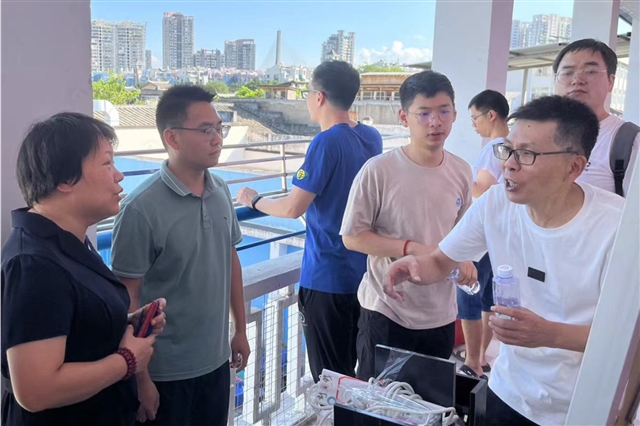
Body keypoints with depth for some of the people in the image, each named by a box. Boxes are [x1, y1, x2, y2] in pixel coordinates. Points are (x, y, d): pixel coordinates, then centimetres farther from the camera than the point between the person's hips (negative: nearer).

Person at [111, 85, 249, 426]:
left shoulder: (221, 192, -1)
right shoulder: (141, 208, -20)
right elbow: (125, 299, -15)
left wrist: (241, 329, 13)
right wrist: (139, 377, -12)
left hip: (216, 360, 6)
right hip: (166, 371, -6)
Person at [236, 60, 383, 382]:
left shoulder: (326, 142, -18)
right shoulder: (372, 137, 4)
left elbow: (293, 208, -19)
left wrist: (254, 201, -3)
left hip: (327, 277, -8)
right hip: (364, 272, 8)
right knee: (357, 370, 21)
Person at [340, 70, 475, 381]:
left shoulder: (461, 172, -1)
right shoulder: (378, 170, -16)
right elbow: (352, 236, -12)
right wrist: (412, 248, -21)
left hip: (441, 315, 5)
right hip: (386, 313, -4)